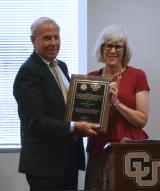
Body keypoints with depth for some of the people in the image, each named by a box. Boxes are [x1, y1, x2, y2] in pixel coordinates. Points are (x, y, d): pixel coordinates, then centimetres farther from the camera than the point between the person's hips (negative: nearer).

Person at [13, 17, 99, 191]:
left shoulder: (61, 66, 13)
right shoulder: (28, 72, -15)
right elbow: (35, 121, -21)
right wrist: (73, 127, -25)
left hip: (69, 158, 8)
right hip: (44, 163, -8)